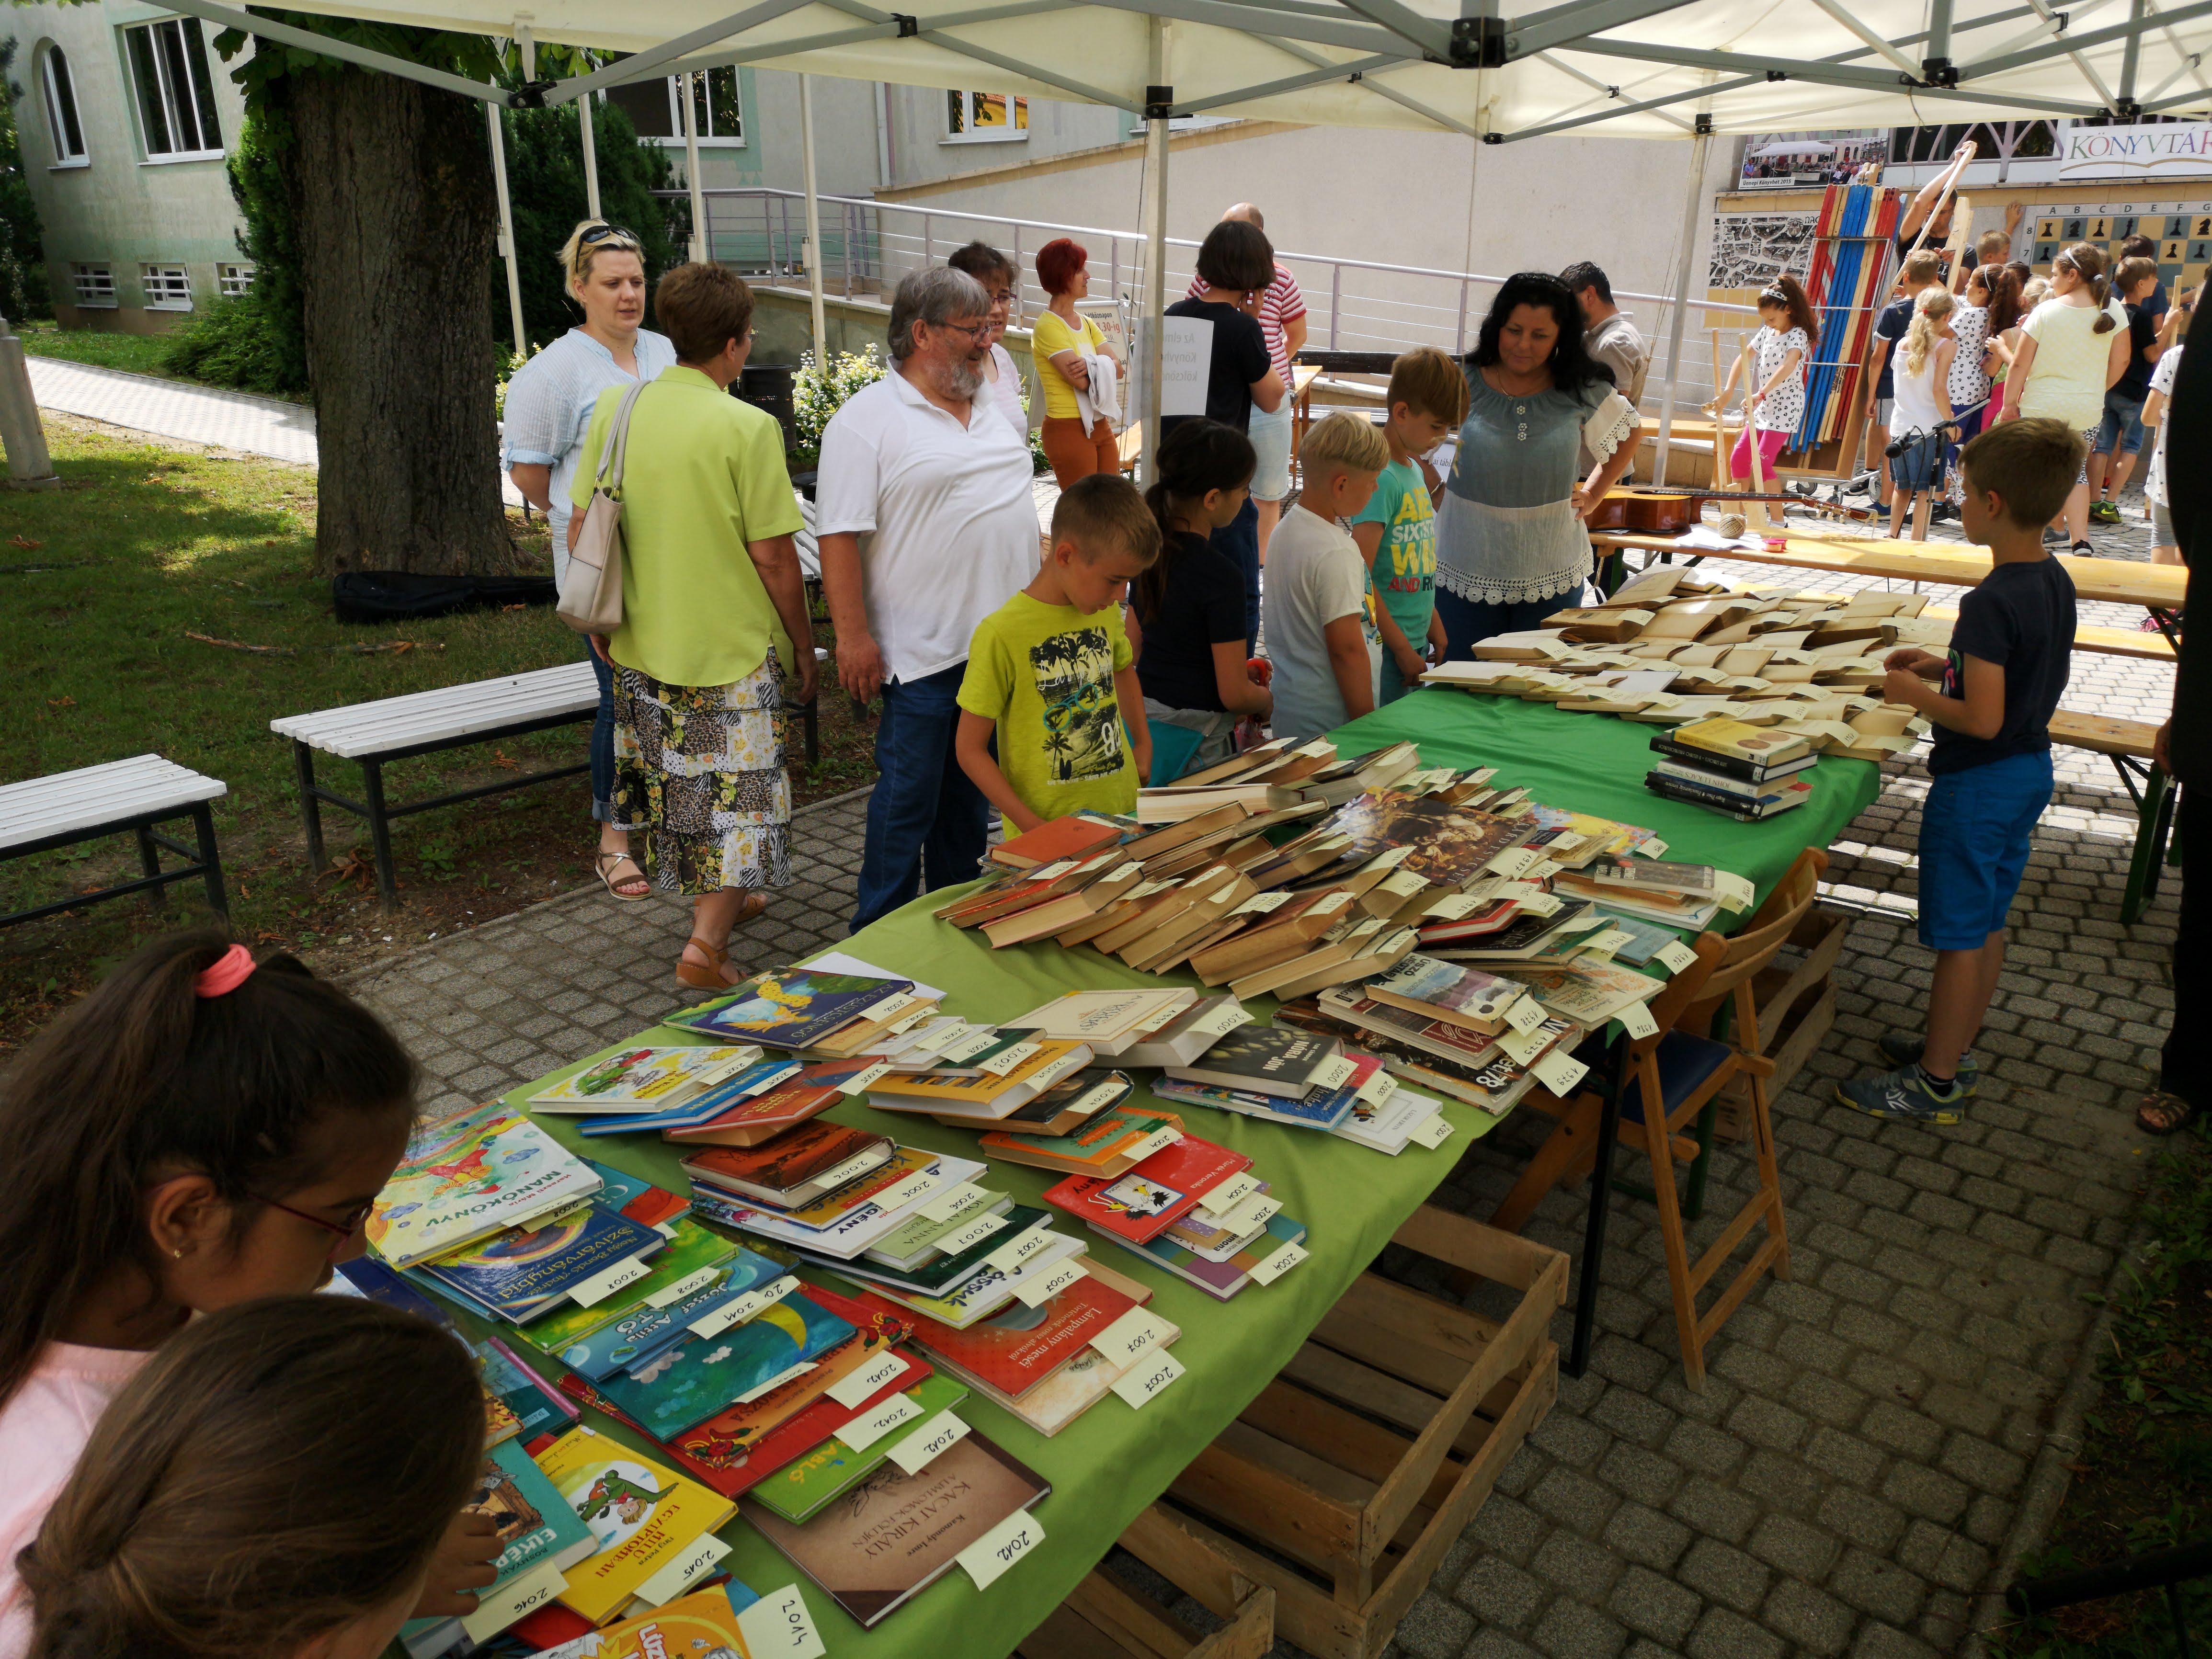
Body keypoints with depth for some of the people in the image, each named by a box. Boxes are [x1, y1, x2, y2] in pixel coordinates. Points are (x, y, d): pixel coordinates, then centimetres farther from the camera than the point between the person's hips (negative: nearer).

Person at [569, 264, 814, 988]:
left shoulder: (615, 408, 0)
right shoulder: (748, 428, -16)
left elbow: (580, 529, 4)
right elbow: (773, 556, -14)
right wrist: (804, 648, -2)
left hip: (642, 642, 6)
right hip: (734, 651, -6)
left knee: (676, 785, 20)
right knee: (737, 794, 5)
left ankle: (719, 901, 38)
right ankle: (707, 942, -1)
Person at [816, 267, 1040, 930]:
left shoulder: (990, 416, 15)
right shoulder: (867, 421, -10)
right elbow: (839, 535, -14)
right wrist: (853, 635, -18)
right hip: (925, 650, -7)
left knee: (973, 789, 16)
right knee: (908, 796, 1)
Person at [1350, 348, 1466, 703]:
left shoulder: (1415, 469, 11)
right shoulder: (1382, 478, -16)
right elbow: (1361, 577, -21)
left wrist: (1434, 625, 16)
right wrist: (1403, 650, -18)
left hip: (1415, 642, 9)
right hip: (1385, 647, -9)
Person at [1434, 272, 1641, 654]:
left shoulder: (1582, 393, 1)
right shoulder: (1463, 386, -6)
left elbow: (1628, 436, 19)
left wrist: (1593, 495, 12)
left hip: (1552, 575, 2)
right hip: (1467, 569, -1)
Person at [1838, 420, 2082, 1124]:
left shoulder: (1989, 603, -26)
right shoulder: (2057, 582, 3)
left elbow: (1982, 719, -27)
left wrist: (1915, 693, -11)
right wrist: (1949, 665, 10)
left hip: (1977, 783, -9)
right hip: (2032, 770, 9)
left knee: (1958, 934, 2)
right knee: (1987, 924, 20)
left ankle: (1936, 1082, 13)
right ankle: (1956, 1046, 35)